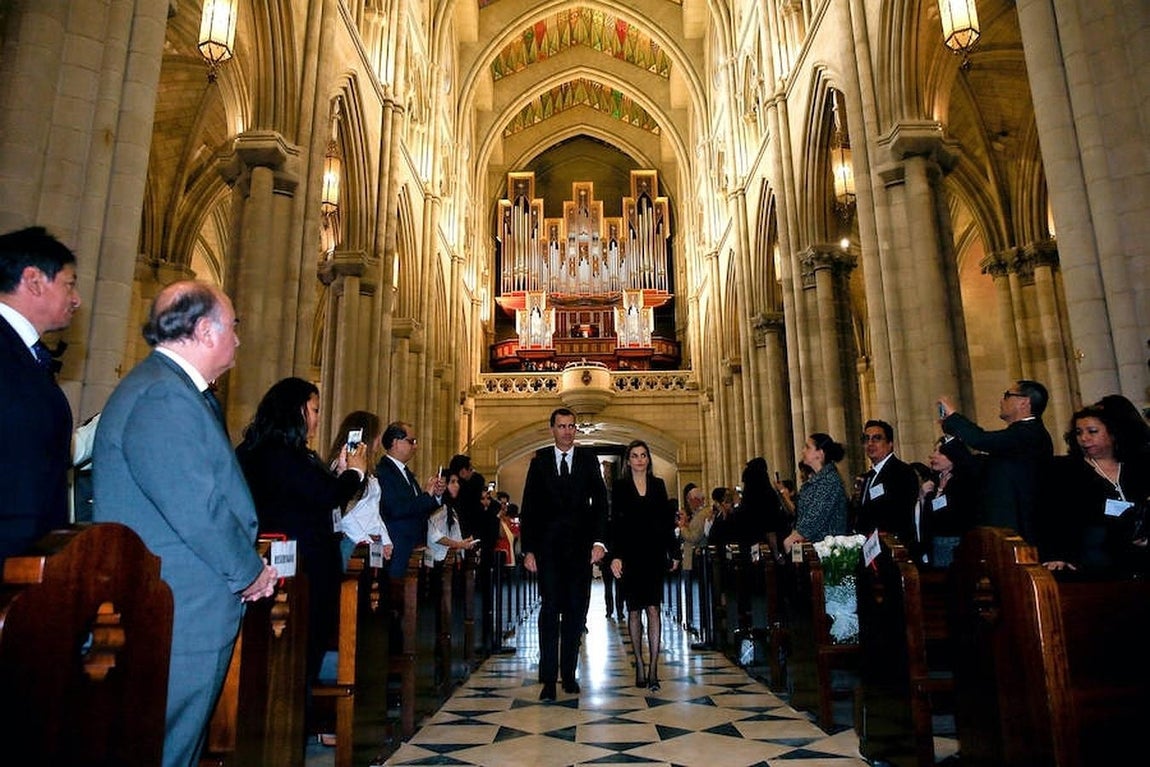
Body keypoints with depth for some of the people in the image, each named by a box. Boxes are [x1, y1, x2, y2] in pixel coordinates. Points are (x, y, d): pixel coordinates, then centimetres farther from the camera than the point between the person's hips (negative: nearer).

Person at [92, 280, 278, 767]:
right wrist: (249, 572, -8)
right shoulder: (163, 397, -18)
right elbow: (197, 508, -23)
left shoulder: (172, 389, 15)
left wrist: (246, 567, 9)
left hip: (181, 617, 10)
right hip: (180, 621, -10)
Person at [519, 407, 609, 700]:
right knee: (550, 609, -3)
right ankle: (548, 678, 2)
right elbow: (528, 508, 4)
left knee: (576, 610, 7)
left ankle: (569, 673, 19)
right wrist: (528, 549, -3)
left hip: (580, 547, 1)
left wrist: (599, 541, -8)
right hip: (548, 548, -1)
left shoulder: (588, 459, 6)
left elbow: (600, 502, 3)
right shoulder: (540, 461, 5)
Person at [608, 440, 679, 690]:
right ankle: (639, 666, 16)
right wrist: (615, 555, -11)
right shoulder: (620, 486, 3)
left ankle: (653, 669, -5)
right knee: (634, 611, 5)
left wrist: (674, 552, 7)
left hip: (654, 554, 1)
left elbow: (667, 521, 10)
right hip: (630, 555, -1)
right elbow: (615, 523, -2)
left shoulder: (658, 485, 9)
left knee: (653, 608, -5)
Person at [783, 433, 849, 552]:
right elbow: (801, 512, 12)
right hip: (810, 542, 7)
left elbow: (817, 516, -17)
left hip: (828, 543, -7)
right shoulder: (813, 478, 13)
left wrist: (793, 538, -13)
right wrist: (794, 535, -1)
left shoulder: (830, 479, -12)